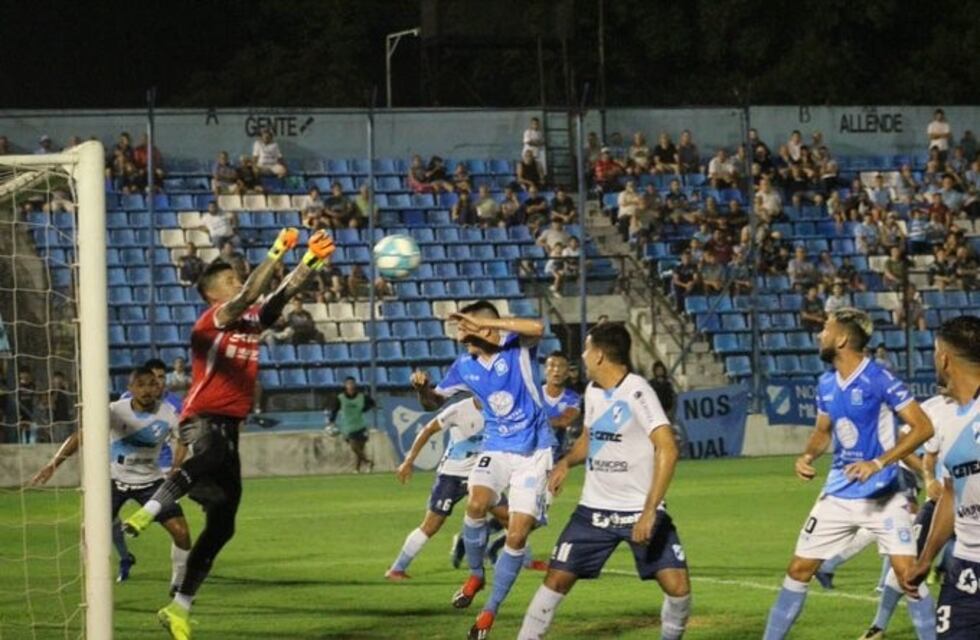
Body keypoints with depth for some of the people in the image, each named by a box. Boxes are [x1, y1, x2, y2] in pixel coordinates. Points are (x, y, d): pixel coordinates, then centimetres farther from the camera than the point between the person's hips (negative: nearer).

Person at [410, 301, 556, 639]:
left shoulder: (517, 348, -14)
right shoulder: (465, 366, 0)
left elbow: (537, 328, -37)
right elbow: (434, 402, 13)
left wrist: (484, 322, -37)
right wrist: (423, 388, -12)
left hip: (533, 452, -3)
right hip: (496, 448, 3)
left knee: (517, 536, -6)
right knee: (477, 504, -27)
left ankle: (490, 610, 8)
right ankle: (475, 574, -2)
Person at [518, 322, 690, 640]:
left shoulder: (636, 392, -16)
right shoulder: (593, 391, 6)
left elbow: (667, 450, -24)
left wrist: (649, 511, -28)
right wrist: (567, 461, 5)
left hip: (641, 510, -6)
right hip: (595, 508, 6)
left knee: (677, 586, -15)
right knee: (557, 578, -1)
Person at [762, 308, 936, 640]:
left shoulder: (879, 379, -17)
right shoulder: (826, 384, 4)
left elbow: (923, 427, -19)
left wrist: (879, 463, -27)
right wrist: (808, 455, -2)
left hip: (883, 495, -6)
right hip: (838, 495, 6)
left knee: (907, 571, -14)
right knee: (799, 569, 6)